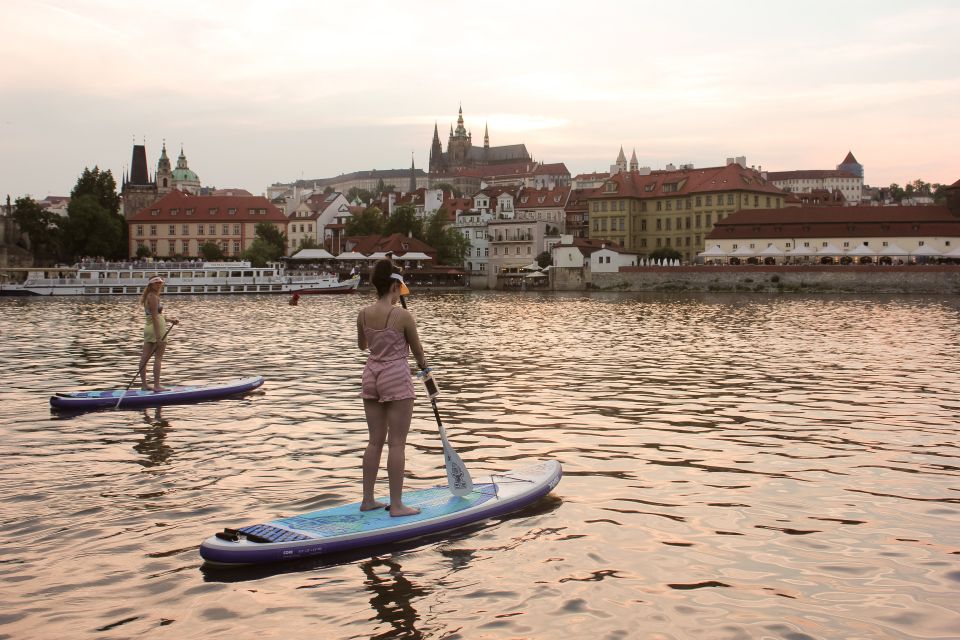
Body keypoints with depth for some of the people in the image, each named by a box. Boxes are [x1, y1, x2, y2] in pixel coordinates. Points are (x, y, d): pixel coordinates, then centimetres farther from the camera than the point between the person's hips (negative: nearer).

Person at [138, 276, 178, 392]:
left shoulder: (148, 296, 16)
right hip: (157, 328, -9)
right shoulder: (153, 297, -14)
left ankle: (144, 384, 15)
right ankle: (156, 386, -2)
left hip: (148, 327, 9)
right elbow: (154, 316, -20)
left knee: (145, 358, 8)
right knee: (158, 358, -3)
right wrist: (158, 336, -23)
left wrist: (169, 320, 22)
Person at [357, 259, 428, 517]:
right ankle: (396, 505, 4)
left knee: (375, 441, 14)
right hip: (396, 378, -6)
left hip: (371, 376, 6)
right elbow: (417, 349, -1)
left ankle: (368, 499, 20)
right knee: (397, 443, 0)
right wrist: (422, 363, 19)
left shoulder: (363, 314, 1)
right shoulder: (403, 316, -15)